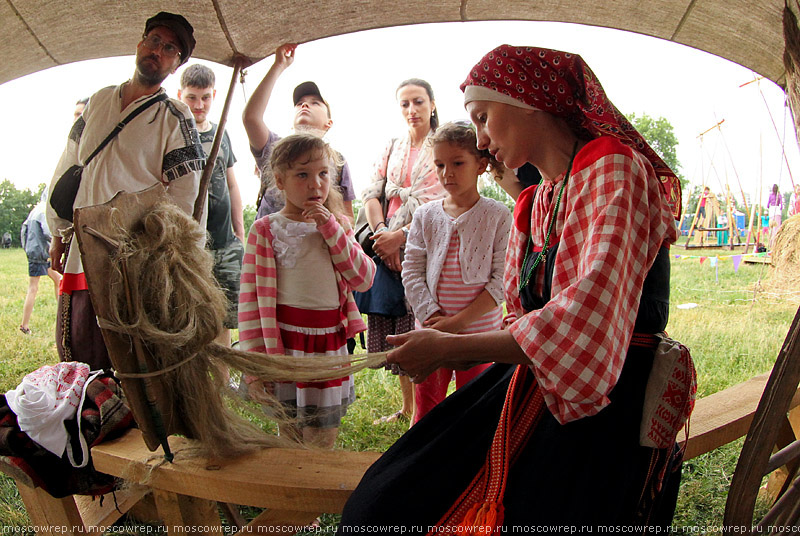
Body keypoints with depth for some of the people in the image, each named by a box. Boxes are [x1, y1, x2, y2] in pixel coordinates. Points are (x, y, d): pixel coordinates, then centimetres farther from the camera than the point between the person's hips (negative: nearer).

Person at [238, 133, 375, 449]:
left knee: (323, 442, 12)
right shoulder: (266, 230, -4)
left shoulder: (338, 225, 9)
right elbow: (250, 297, -5)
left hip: (331, 343, 3)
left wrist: (331, 229, -9)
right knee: (290, 438, 10)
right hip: (285, 343, -3)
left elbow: (363, 279, -2)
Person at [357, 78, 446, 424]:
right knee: (397, 335, 7)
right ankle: (407, 407, 22)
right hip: (390, 252, 5)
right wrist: (381, 234, -7)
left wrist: (402, 235, -15)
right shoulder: (391, 149, 19)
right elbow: (371, 195, 11)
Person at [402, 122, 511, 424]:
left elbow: (502, 279, -9)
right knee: (426, 409, 14)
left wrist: (460, 320, -16)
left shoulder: (498, 215, -4)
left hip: (480, 332, -2)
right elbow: (412, 272, 1)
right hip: (429, 331, 3)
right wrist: (432, 316, -12)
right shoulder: (425, 215, 4)